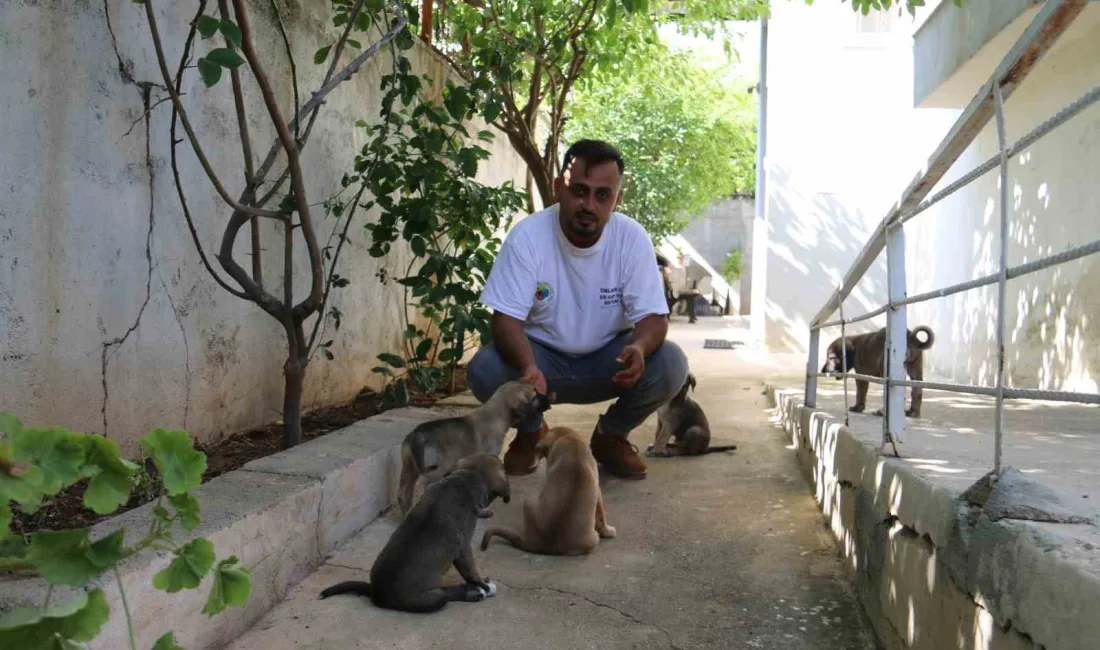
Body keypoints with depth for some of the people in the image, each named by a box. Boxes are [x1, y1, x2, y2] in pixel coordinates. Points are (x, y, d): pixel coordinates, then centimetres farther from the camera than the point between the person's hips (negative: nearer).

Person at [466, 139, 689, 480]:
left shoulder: (632, 238, -16)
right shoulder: (527, 237, -20)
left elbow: (653, 316, -16)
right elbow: (506, 317, -22)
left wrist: (638, 348, -42)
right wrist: (528, 367, -43)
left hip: (608, 360, 1)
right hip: (541, 354, -1)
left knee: (670, 365, -26)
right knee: (484, 370, -30)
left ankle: (610, 436, 5)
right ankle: (531, 431, 6)